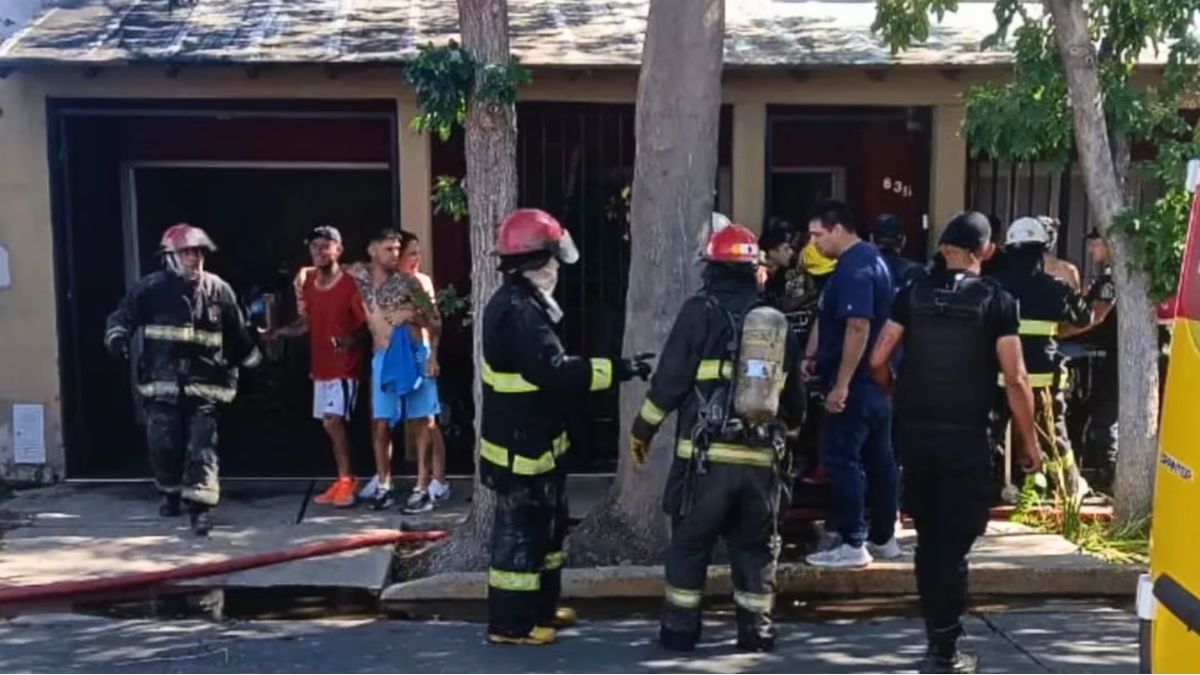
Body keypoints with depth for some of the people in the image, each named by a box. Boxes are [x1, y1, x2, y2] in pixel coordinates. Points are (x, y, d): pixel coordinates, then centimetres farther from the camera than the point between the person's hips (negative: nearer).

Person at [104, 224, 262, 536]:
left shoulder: (219, 290, 6)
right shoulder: (151, 287, 1)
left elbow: (238, 334, 17)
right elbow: (123, 315, 5)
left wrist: (255, 361, 25)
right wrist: (117, 336, -15)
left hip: (204, 384, 0)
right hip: (162, 382, 0)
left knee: (201, 447, -8)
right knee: (163, 445, 7)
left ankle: (200, 507, -9)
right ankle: (170, 493, 31)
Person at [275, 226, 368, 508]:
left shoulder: (350, 284, -12)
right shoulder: (307, 283, 8)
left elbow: (367, 323, -10)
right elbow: (306, 323, 16)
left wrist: (352, 338, -29)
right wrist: (282, 332, 0)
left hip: (345, 365, -7)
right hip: (320, 365, 7)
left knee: (333, 421, -15)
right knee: (329, 423, 9)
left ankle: (346, 480, -4)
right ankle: (344, 480, 18)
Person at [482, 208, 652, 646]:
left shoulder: (521, 303, 12)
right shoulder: (518, 310, -23)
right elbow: (553, 370, -32)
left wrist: (610, 369, 11)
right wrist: (616, 370, -28)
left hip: (533, 440, 11)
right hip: (520, 447, -11)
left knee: (547, 525, 20)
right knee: (520, 531, 0)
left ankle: (540, 606, 33)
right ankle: (509, 623, 11)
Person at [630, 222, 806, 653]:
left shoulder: (700, 311, -3)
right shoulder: (778, 321, 12)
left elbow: (670, 379, -6)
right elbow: (794, 395, 19)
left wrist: (643, 429, 5)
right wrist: (787, 432, 37)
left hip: (706, 454, -4)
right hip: (762, 458, 4)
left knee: (689, 544, 8)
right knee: (755, 547, 15)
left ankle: (680, 628, 13)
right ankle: (756, 629, 17)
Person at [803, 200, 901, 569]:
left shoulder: (854, 267, -18)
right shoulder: (869, 259, 16)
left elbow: (858, 327, -26)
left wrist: (840, 385, -26)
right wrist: (811, 356, 22)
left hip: (856, 382, -10)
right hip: (878, 378, 10)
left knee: (841, 459, -5)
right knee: (878, 458, 14)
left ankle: (852, 544, 0)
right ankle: (883, 538, 22)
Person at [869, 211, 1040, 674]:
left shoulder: (914, 293, 2)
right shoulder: (996, 300, -5)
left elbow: (878, 360, -1)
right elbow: (1015, 380, -10)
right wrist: (1030, 442, 0)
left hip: (915, 432, 3)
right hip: (966, 436, -3)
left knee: (928, 539, 16)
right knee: (953, 543, 2)